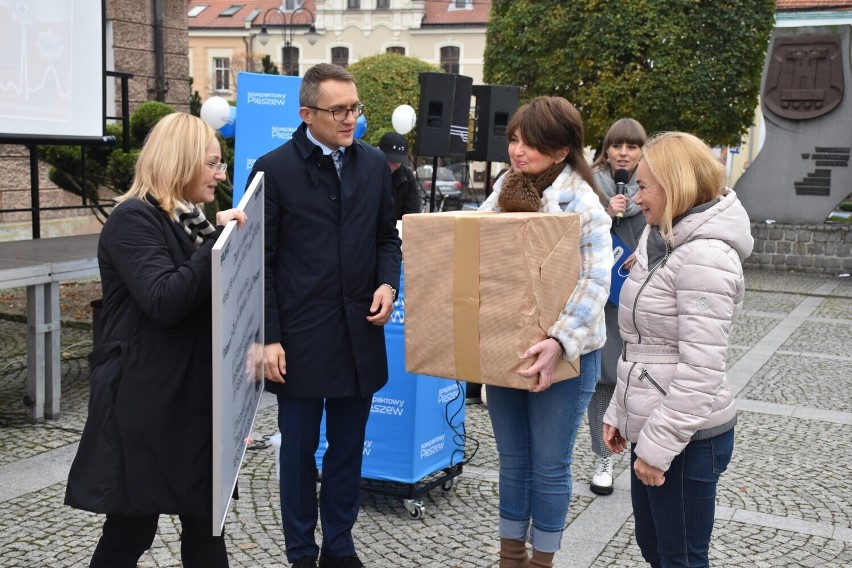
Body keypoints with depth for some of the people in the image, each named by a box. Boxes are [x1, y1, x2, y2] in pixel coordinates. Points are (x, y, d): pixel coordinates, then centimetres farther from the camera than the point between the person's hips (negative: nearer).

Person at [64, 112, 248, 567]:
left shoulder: (190, 219, 14)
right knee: (131, 529, 2)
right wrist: (221, 240, -24)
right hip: (145, 403, -8)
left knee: (205, 518, 11)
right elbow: (164, 301, -25)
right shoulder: (133, 219, -13)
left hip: (193, 397, 8)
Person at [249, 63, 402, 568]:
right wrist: (268, 338, -10)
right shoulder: (274, 169, -6)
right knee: (299, 451, 9)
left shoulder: (374, 163, 6)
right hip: (300, 337, -4)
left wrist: (388, 282, -5)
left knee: (348, 449, 14)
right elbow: (261, 261, -5)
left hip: (360, 334, 4)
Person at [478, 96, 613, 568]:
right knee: (512, 459, 17)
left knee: (550, 466, 9)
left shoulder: (582, 204, -16)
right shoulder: (506, 187, 4)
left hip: (563, 355, -6)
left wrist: (561, 341, -34)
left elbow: (595, 283, -20)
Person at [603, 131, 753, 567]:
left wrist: (658, 446, -21)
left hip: (688, 438, -9)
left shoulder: (705, 256, -20)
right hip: (653, 426, 9)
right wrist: (619, 411, 15)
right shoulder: (661, 239, 9)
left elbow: (701, 370, -24)